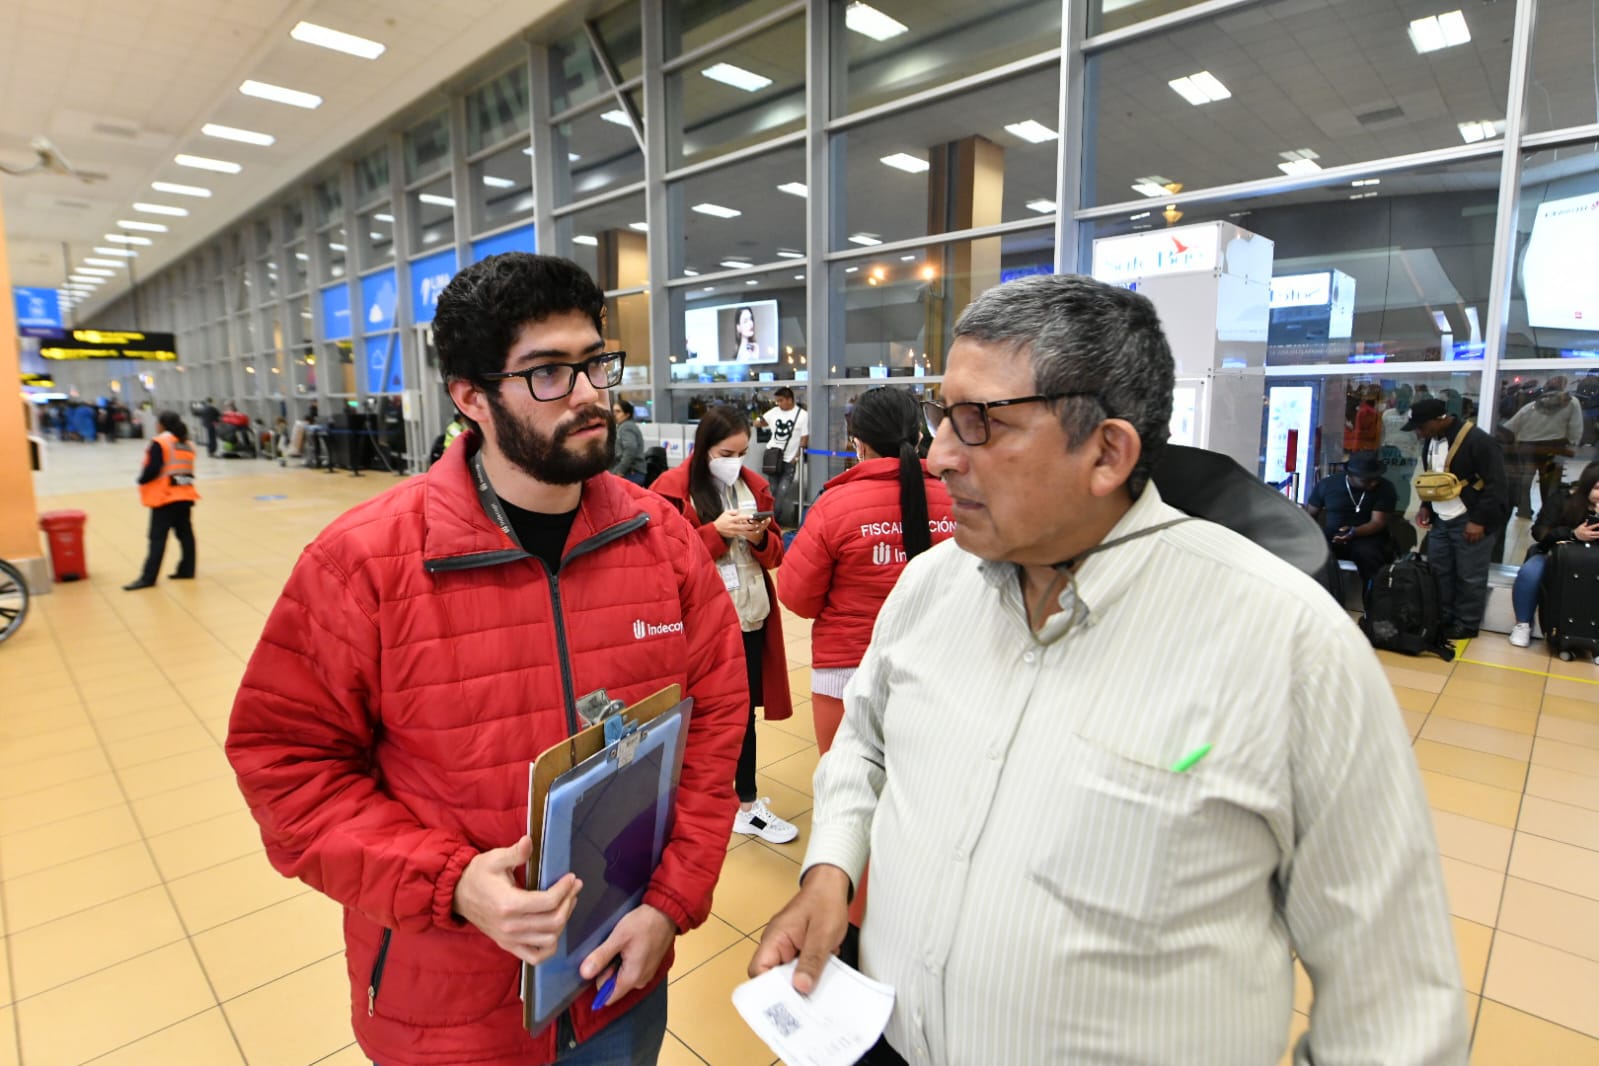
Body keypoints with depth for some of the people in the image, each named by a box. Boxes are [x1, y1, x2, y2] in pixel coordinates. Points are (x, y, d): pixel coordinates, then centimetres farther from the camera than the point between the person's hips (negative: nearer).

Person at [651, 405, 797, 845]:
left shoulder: (754, 485, 8)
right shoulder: (672, 489, -7)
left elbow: (774, 554, 11)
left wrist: (760, 538, -11)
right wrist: (716, 532, -19)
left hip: (750, 615, 4)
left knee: (744, 709, 10)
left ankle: (745, 803, 23)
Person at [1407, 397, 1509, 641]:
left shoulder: (1477, 441, -18)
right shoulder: (1430, 440, 6)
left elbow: (1495, 485, -17)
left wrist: (1480, 521, -18)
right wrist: (1426, 506, 9)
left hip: (1469, 522, -7)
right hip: (1439, 520, 7)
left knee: (1469, 577, 2)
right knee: (1438, 573, 12)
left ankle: (1466, 625, 14)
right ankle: (1441, 620, 23)